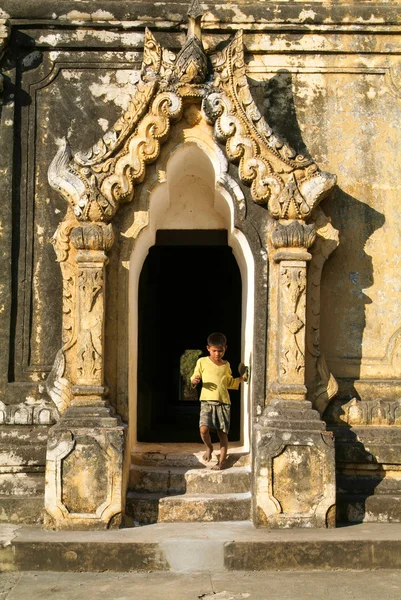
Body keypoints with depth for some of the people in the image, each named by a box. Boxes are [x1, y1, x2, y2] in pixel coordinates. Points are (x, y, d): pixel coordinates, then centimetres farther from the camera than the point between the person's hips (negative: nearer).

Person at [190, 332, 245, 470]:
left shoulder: (226, 365, 15)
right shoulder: (202, 362, 5)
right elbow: (194, 378, 10)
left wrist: (241, 379, 12)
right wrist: (194, 381, -13)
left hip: (223, 402, 2)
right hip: (207, 401, -2)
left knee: (223, 432, 1)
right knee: (204, 429, -19)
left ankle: (222, 460, 12)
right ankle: (209, 447, 12)